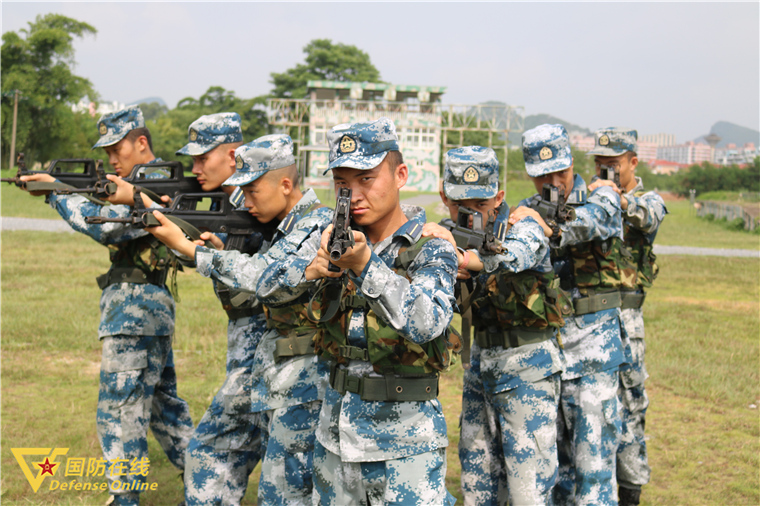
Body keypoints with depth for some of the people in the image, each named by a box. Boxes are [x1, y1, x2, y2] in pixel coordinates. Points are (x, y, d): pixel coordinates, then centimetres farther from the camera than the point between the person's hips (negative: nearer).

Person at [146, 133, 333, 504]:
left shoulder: (316, 224, -17)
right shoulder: (279, 225, 11)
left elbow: (258, 276, -25)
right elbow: (236, 292, 15)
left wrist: (185, 246, -19)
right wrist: (217, 250, -4)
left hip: (300, 375, -9)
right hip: (262, 364, 9)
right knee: (212, 447, 17)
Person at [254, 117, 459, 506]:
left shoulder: (432, 250, -12)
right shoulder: (332, 237, 3)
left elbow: (426, 324, -28)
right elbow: (267, 289, -1)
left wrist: (365, 265, -38)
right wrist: (312, 268, -21)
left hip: (405, 434, -5)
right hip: (335, 426, 5)